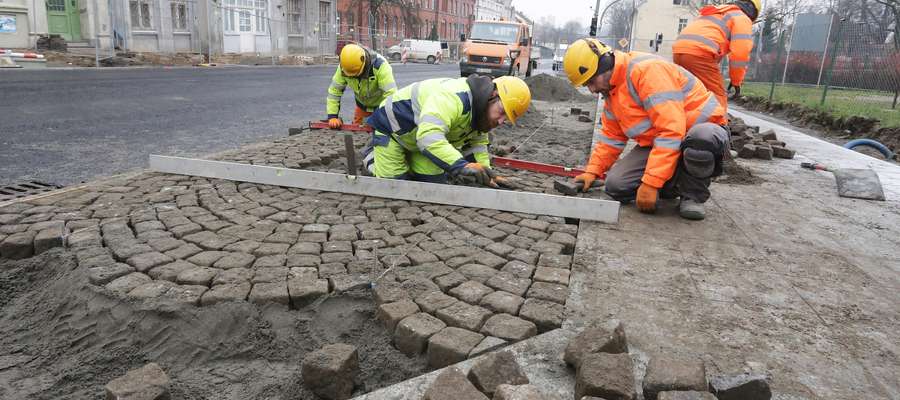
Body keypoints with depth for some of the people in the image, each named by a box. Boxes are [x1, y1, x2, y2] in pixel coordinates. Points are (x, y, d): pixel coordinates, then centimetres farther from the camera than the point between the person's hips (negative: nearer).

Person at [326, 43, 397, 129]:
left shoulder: (379, 65, -36)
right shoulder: (343, 67, -22)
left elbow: (391, 93, -40)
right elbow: (334, 90, -14)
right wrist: (332, 116, -21)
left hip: (382, 105, -4)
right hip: (362, 105, 4)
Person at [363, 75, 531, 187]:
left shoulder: (483, 111, -7)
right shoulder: (453, 97, -39)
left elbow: (476, 144, 2)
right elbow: (429, 137, -51)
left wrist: (487, 175, -13)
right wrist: (462, 165, -58)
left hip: (420, 139, 8)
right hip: (392, 127, -8)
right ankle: (373, 157, 18)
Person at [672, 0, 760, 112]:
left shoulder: (716, 12, 36)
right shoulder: (743, 19, 12)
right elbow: (740, 53, -1)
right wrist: (736, 81, 9)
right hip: (699, 53, -8)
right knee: (717, 97, -1)